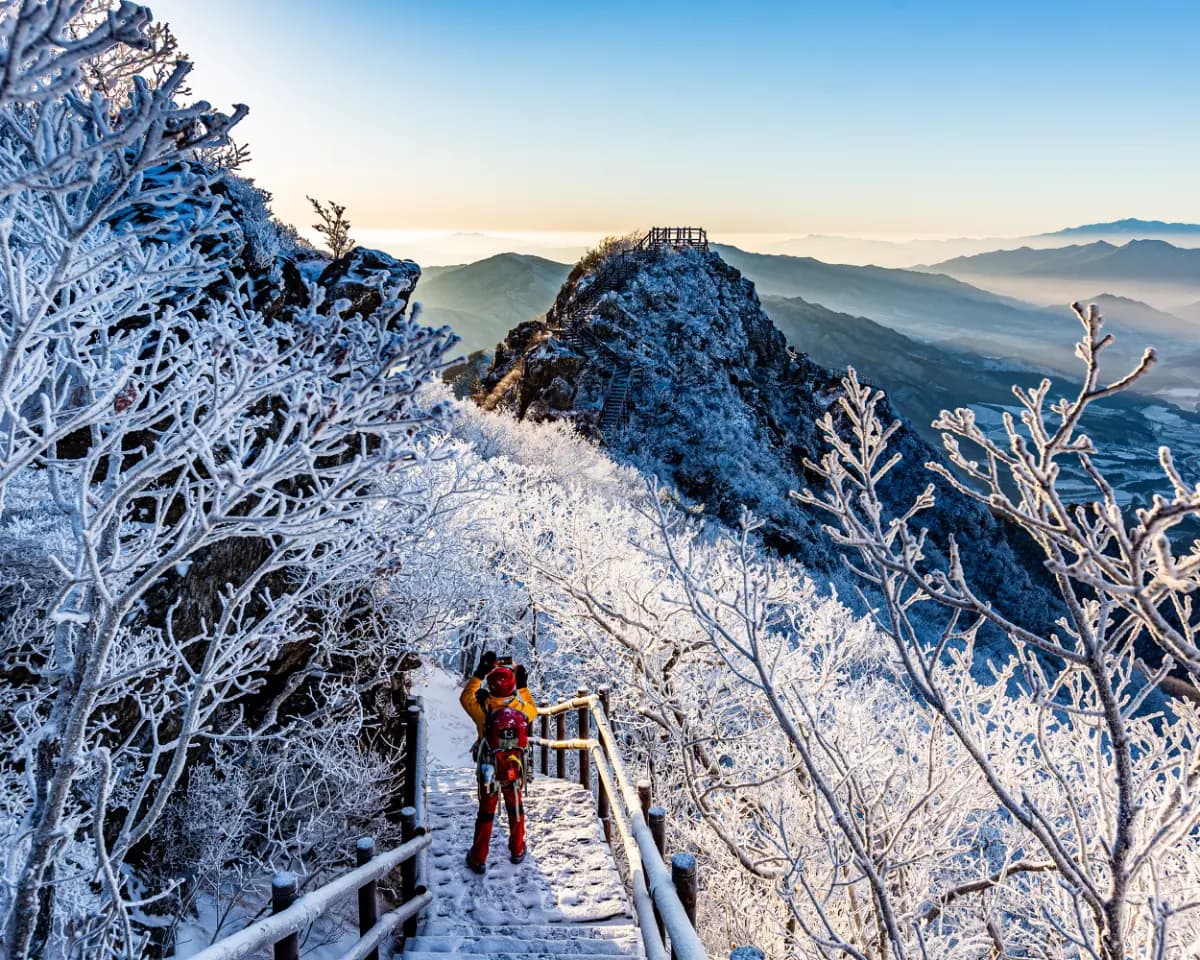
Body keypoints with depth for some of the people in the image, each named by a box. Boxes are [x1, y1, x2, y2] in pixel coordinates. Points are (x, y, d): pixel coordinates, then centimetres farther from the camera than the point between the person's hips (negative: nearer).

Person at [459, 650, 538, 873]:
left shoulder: (483, 709, -24)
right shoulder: (522, 708, -20)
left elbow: (466, 697, -3)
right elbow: (533, 710, 7)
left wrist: (479, 673, 0)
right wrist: (523, 686, 12)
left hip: (488, 769, -1)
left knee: (486, 812, 15)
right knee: (515, 808, 23)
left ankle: (478, 859, 24)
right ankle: (517, 851, 38)